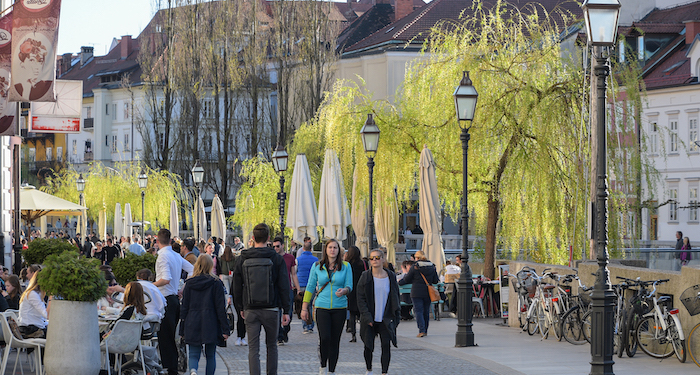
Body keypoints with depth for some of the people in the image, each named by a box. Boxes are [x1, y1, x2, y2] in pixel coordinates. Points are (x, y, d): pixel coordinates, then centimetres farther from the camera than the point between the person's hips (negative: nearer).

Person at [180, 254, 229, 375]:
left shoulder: (189, 283, 3)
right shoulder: (216, 283, -3)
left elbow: (184, 307, 5)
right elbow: (220, 308, -4)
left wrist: (183, 329, 11)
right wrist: (225, 329, -1)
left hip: (193, 324, 1)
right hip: (210, 324, -1)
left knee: (193, 354, 3)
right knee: (210, 356, 12)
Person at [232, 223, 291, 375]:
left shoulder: (243, 259, 0)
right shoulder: (277, 259, -4)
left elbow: (237, 287, 7)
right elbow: (284, 287, -5)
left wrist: (240, 308, 17)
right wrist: (286, 310, 0)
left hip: (251, 311, 0)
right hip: (271, 310, 0)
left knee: (253, 348, 0)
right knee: (272, 346, 15)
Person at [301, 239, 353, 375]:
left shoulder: (346, 266, 4)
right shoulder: (317, 266, 5)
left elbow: (349, 286, 1)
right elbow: (310, 287, 9)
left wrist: (344, 290, -23)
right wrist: (304, 307, 6)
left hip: (339, 308, 1)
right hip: (322, 307, -1)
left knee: (335, 341, 3)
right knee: (324, 338, -16)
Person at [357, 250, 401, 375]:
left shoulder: (390, 276, 3)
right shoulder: (365, 277, -2)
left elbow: (395, 298, 9)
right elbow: (360, 299, -3)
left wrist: (396, 316, 3)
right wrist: (367, 316, -12)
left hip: (385, 319, 1)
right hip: (370, 319, -1)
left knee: (386, 345, -7)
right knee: (368, 346, 6)